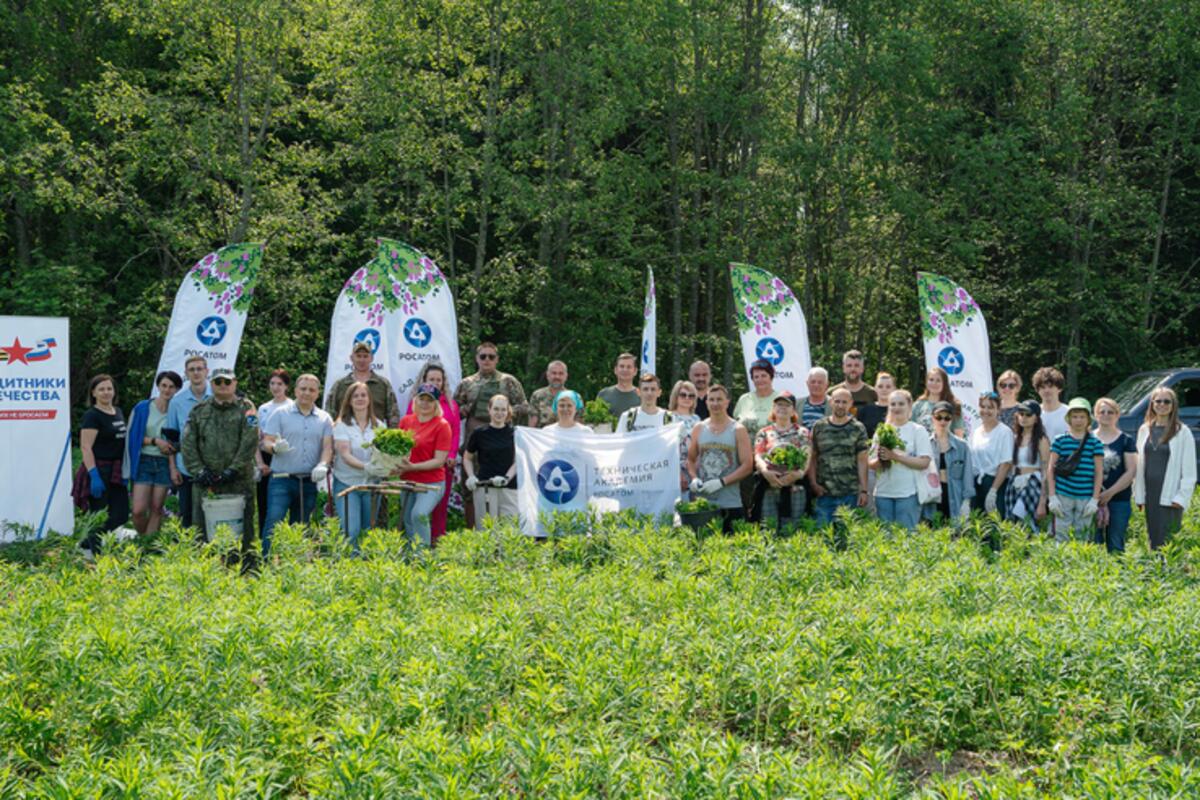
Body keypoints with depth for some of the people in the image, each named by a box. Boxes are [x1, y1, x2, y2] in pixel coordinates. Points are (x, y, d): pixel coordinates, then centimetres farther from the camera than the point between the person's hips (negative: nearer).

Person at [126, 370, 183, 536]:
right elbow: (132, 437, 4)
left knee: (157, 508, 2)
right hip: (143, 461, 0)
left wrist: (173, 466, -8)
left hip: (165, 463, 0)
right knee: (138, 510, -7)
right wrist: (155, 441, -7)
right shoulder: (142, 408, 2)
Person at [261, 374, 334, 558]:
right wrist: (275, 447, -23)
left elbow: (328, 446, 4)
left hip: (310, 481, 3)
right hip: (282, 479, -3)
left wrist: (323, 465, -16)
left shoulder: (324, 419, 11)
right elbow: (266, 442, 0)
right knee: (273, 522, -15)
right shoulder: (281, 414, 5)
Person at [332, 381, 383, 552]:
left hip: (371, 483, 3)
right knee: (351, 531, -14)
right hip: (347, 483, -3)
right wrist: (366, 466, -30)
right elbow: (345, 455, -13)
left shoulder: (380, 426, 8)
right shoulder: (342, 426, -2)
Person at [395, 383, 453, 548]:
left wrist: (412, 467, -20)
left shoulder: (442, 426, -9)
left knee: (419, 514, -27)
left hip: (431, 484, -6)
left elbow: (439, 461, -11)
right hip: (407, 482, 6)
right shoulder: (406, 421, 6)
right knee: (407, 521, 12)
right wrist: (397, 466, -4)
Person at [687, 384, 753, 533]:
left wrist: (721, 482, -14)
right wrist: (694, 478, -5)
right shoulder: (699, 429, 11)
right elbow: (691, 460, 16)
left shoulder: (738, 430, 1)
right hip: (701, 501, 3)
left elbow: (747, 465, -4)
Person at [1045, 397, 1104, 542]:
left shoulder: (1095, 443, 5)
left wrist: (1095, 499, 0)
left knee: (1083, 538, 5)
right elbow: (1050, 469, 4)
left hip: (1086, 499, 1)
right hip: (1063, 496, -1)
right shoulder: (1060, 441, 3)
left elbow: (1099, 473, 6)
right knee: (1061, 536, -1)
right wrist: (1052, 497, -2)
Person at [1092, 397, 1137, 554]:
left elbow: (1131, 471, -2)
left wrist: (1110, 492, -11)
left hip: (1119, 499, -1)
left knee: (1115, 544, 3)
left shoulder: (1126, 440, 4)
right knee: (1093, 544, 0)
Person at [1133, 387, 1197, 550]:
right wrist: (1138, 494, 9)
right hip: (1150, 495, 5)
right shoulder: (1144, 430, 10)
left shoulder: (1182, 432, -3)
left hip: (1170, 497, -5)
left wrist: (1182, 498, -11)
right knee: (1152, 541, 8)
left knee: (1166, 543, -9)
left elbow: (1189, 470, -5)